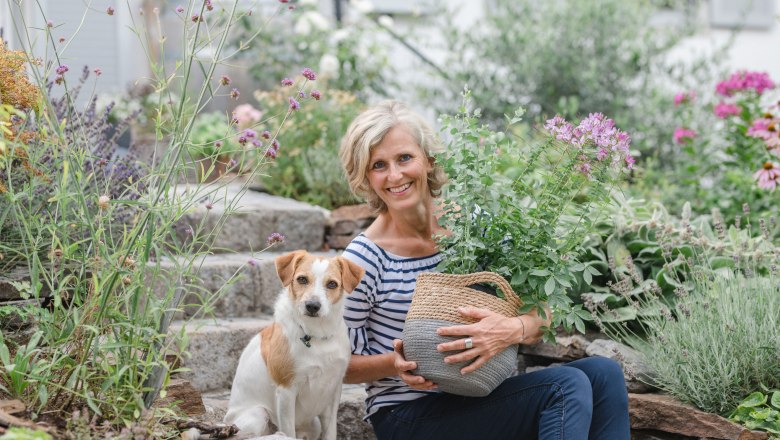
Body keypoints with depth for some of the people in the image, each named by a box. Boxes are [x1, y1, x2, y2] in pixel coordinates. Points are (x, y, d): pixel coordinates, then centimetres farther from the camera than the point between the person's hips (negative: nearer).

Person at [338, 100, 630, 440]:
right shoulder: (365, 259, -13)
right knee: (566, 387, -23)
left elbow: (541, 317, -2)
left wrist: (514, 329, -25)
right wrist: (394, 364, -23)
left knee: (603, 373, -13)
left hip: (474, 394, 5)